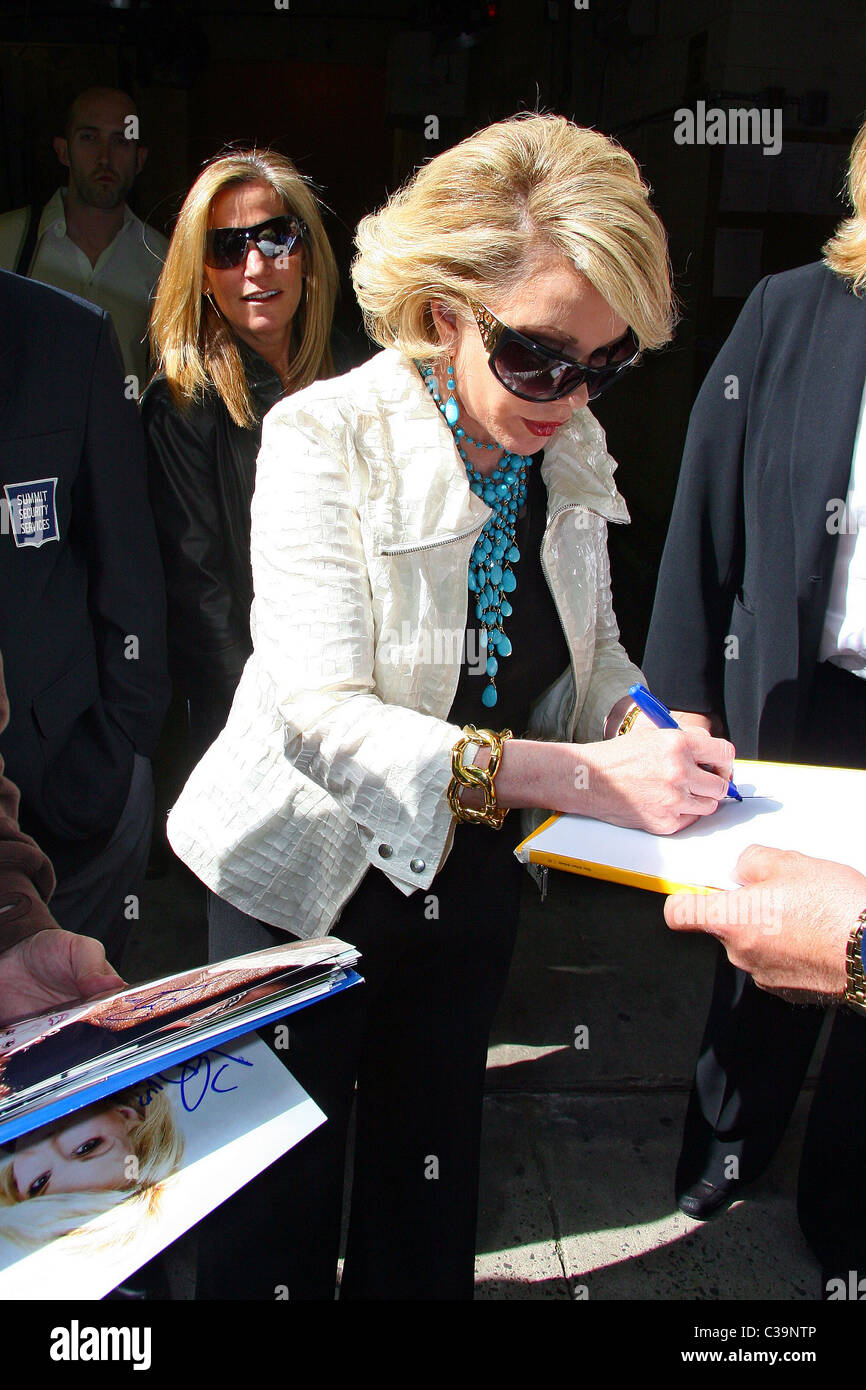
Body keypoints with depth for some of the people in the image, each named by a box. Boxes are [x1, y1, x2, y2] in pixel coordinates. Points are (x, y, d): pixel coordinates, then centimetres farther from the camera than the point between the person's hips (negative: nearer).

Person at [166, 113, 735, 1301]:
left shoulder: (572, 449, -4)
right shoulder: (325, 436, -21)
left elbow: (591, 656, 6)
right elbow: (322, 714, -29)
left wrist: (646, 732, -18)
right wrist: (587, 778, -39)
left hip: (475, 879, 5)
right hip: (312, 879, -4)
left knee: (430, 1187, 22)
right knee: (278, 1214, 13)